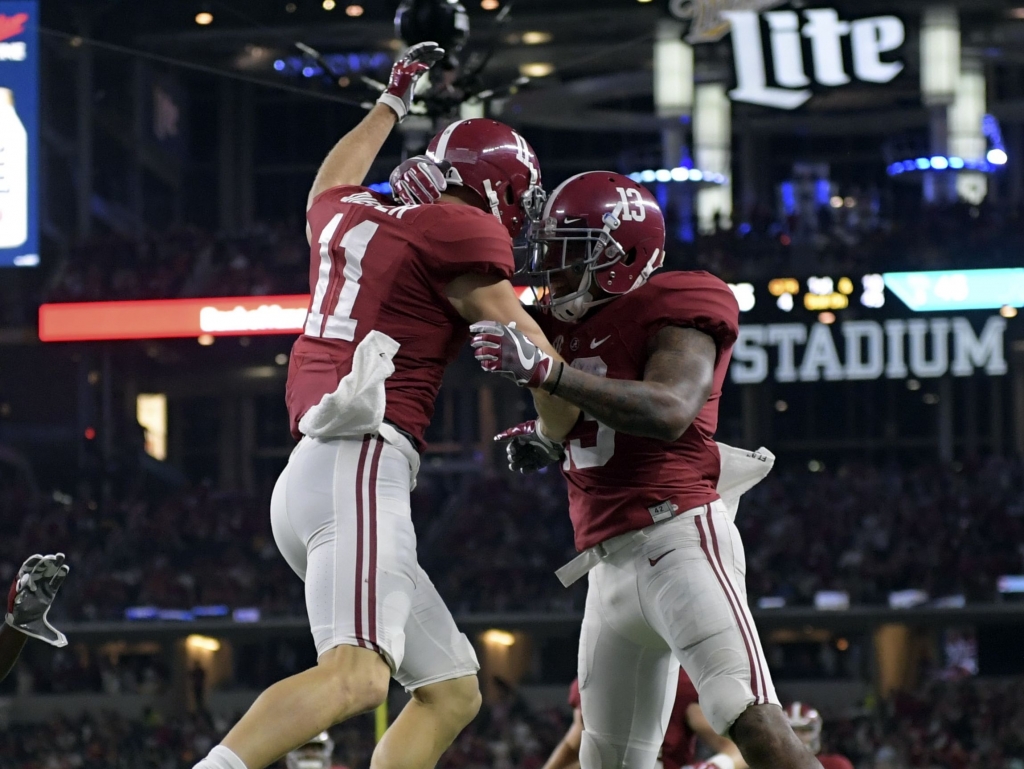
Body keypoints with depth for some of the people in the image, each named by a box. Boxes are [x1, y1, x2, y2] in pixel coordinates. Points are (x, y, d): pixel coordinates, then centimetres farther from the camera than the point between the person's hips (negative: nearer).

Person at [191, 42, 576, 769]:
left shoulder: (345, 215, 22)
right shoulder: (461, 231, 0)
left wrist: (394, 102, 61)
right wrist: (567, 436, 19)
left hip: (306, 479, 9)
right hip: (364, 465, -9)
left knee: (451, 691, 9)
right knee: (355, 676, -28)